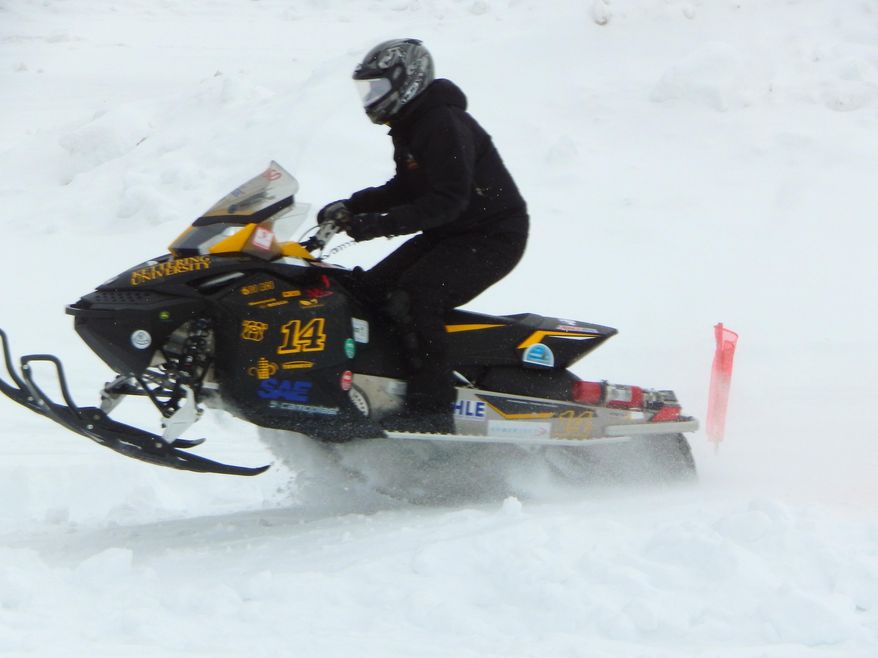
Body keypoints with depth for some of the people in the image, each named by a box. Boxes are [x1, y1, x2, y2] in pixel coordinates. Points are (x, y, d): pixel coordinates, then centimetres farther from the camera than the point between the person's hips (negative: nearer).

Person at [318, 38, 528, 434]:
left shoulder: (443, 124, -21)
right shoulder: (410, 125, 11)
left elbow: (448, 199, -28)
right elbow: (406, 189, 23)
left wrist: (381, 224, -33)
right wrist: (352, 206, 8)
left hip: (492, 237, -11)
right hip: (447, 235, 11)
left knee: (415, 296, -28)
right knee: (373, 288, 3)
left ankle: (432, 408, -28)